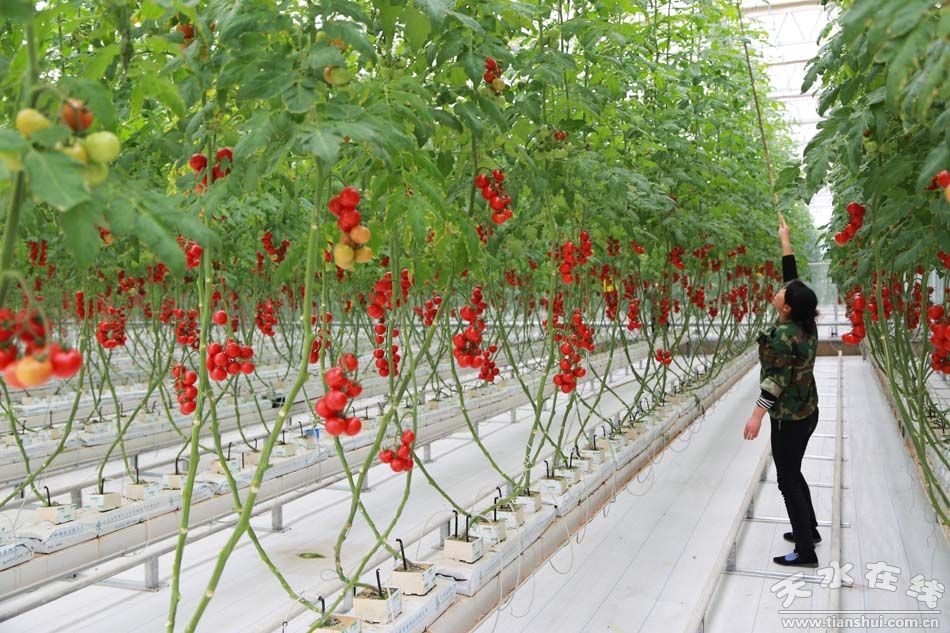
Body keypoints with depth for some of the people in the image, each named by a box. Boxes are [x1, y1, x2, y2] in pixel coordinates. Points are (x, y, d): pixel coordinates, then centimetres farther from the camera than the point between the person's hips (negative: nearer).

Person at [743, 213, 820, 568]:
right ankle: (809, 530, 35)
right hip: (806, 413, 9)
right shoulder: (806, 325, 1)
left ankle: (806, 552, 6)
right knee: (793, 473, 23)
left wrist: (757, 415, -32)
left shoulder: (783, 336, -23)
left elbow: (777, 380, -28)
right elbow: (793, 278, 9)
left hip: (788, 419, -9)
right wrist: (785, 241, 14)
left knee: (787, 480, 0)